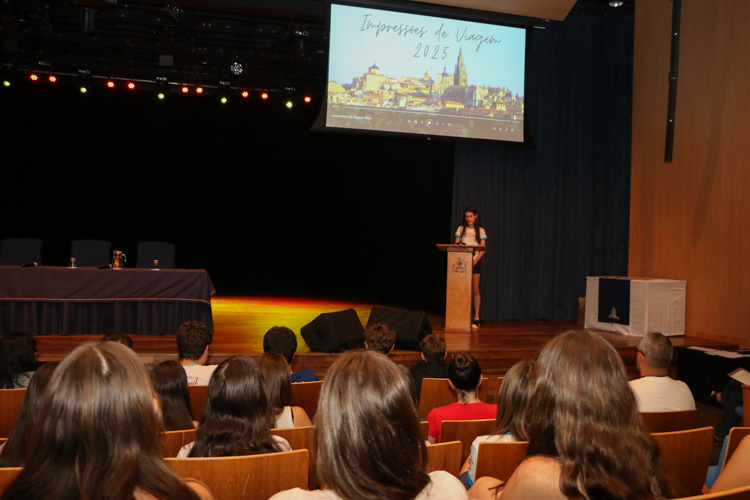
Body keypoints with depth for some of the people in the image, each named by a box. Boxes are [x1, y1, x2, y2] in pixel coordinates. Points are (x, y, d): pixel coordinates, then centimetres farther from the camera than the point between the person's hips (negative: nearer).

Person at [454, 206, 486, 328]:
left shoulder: (480, 231, 6)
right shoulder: (461, 229, 11)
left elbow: (482, 249, -1)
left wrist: (475, 261, -13)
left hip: (475, 262, -1)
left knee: (475, 290, -3)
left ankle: (476, 318, 2)